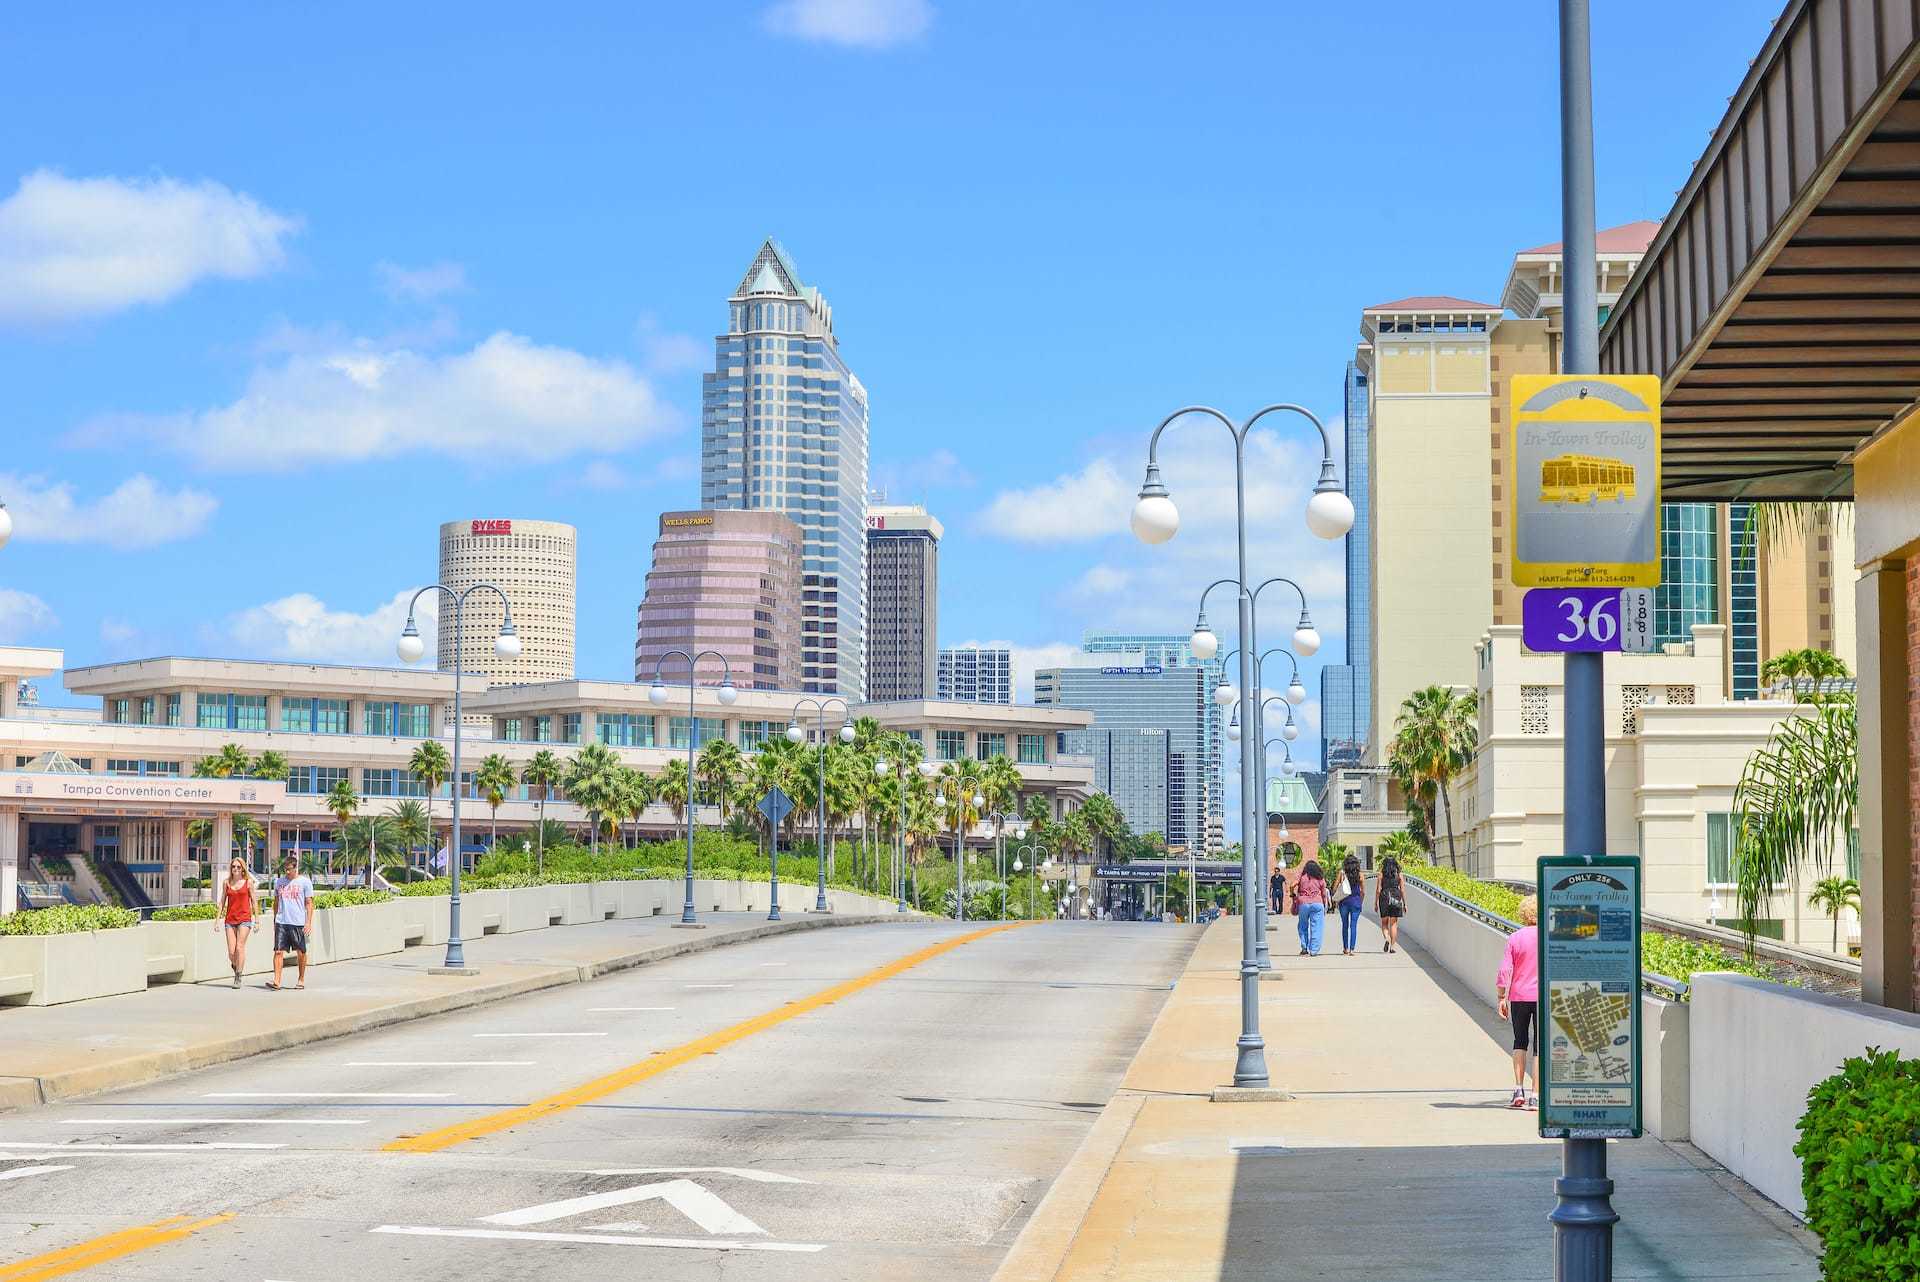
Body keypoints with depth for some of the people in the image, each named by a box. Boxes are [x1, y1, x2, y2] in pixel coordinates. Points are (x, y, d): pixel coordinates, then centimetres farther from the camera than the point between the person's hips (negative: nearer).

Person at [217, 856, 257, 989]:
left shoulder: (248, 882, 2)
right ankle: (236, 967, 27)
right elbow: (222, 902, 13)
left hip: (244, 919, -2)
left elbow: (253, 901, 5)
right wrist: (218, 919, 7)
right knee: (231, 952, -3)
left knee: (240, 947, -12)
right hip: (230, 919, 2)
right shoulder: (226, 883, 8)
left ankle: (238, 977, -7)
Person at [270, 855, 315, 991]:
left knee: (301, 952, 6)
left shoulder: (304, 882, 0)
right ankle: (277, 981, -10)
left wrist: (308, 922, -8)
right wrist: (275, 920, 17)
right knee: (278, 951, -7)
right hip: (281, 922, 3)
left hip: (298, 923, -3)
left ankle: (301, 980, 19)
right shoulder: (278, 882, 12)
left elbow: (309, 903, 0)